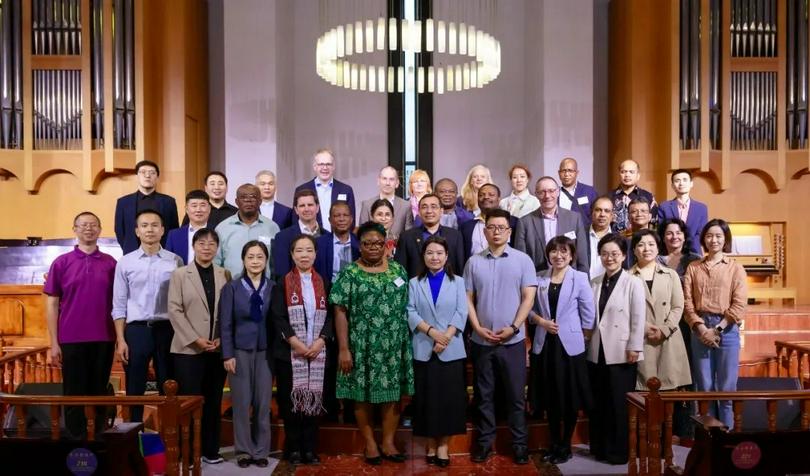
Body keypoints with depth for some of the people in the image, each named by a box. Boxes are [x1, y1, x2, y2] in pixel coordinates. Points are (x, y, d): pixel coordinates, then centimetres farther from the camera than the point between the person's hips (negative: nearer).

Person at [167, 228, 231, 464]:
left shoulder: (225, 274, 9)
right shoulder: (180, 274, 3)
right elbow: (175, 311, -5)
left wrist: (222, 338, -6)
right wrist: (195, 339, -12)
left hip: (218, 349, 2)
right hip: (188, 349, -2)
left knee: (213, 402, 7)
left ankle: (211, 450, 17)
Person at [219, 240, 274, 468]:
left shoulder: (273, 288, 3)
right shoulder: (232, 287, 1)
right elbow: (225, 324, -1)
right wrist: (227, 355, -8)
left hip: (265, 351, 1)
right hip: (240, 350, -1)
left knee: (263, 402, 5)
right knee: (241, 402, 4)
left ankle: (261, 451, 16)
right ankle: (244, 450, 16)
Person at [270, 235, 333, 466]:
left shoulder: (323, 283, 9)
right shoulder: (282, 283, 1)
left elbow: (330, 316, 4)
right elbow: (278, 318, -6)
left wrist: (320, 342, -10)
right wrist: (297, 344, -16)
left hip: (318, 351, 2)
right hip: (289, 352, -2)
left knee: (314, 398, 5)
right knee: (291, 400, 2)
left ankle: (310, 448, 14)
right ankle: (293, 449, 14)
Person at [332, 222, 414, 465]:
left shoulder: (398, 270, 6)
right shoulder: (349, 273, -3)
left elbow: (406, 307, 10)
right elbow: (340, 312, -6)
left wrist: (406, 340, 6)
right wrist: (343, 348, -11)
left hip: (394, 345, 3)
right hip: (362, 346, -2)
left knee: (392, 393, 6)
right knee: (363, 394, 6)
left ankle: (388, 442, 20)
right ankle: (370, 443, 21)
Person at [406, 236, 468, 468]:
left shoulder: (457, 282, 8)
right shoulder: (414, 283, 8)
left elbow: (461, 313, -1)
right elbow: (411, 313, -3)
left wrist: (446, 337, -14)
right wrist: (432, 331, -16)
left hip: (451, 350, 0)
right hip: (423, 349, 0)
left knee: (449, 397, 1)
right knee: (427, 397, 4)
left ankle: (443, 444, 11)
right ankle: (431, 443, 16)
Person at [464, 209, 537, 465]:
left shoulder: (523, 260, -1)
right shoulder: (473, 262, 4)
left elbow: (528, 298, -4)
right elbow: (468, 299, 4)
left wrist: (513, 328, -12)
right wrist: (478, 328, -8)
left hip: (513, 340, -1)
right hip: (481, 341, 2)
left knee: (516, 395, 6)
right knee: (484, 395, 11)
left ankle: (520, 444, 18)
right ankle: (484, 441, 22)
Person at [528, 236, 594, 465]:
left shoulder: (580, 278, -3)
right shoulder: (539, 278, 4)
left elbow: (588, 312, -2)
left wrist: (583, 337, -1)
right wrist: (541, 321, -10)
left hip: (570, 344, -3)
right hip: (545, 343, 3)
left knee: (569, 397, 5)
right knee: (550, 397, 11)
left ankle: (566, 445, 20)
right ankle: (554, 443, 25)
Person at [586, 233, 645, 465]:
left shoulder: (633, 283, -5)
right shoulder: (594, 283, 8)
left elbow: (638, 319, -8)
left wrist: (634, 348, -12)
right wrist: (588, 341, 5)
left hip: (621, 353, -5)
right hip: (597, 351, 5)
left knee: (620, 403, 3)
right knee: (598, 402, 11)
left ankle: (620, 451, 15)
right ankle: (600, 447, 23)